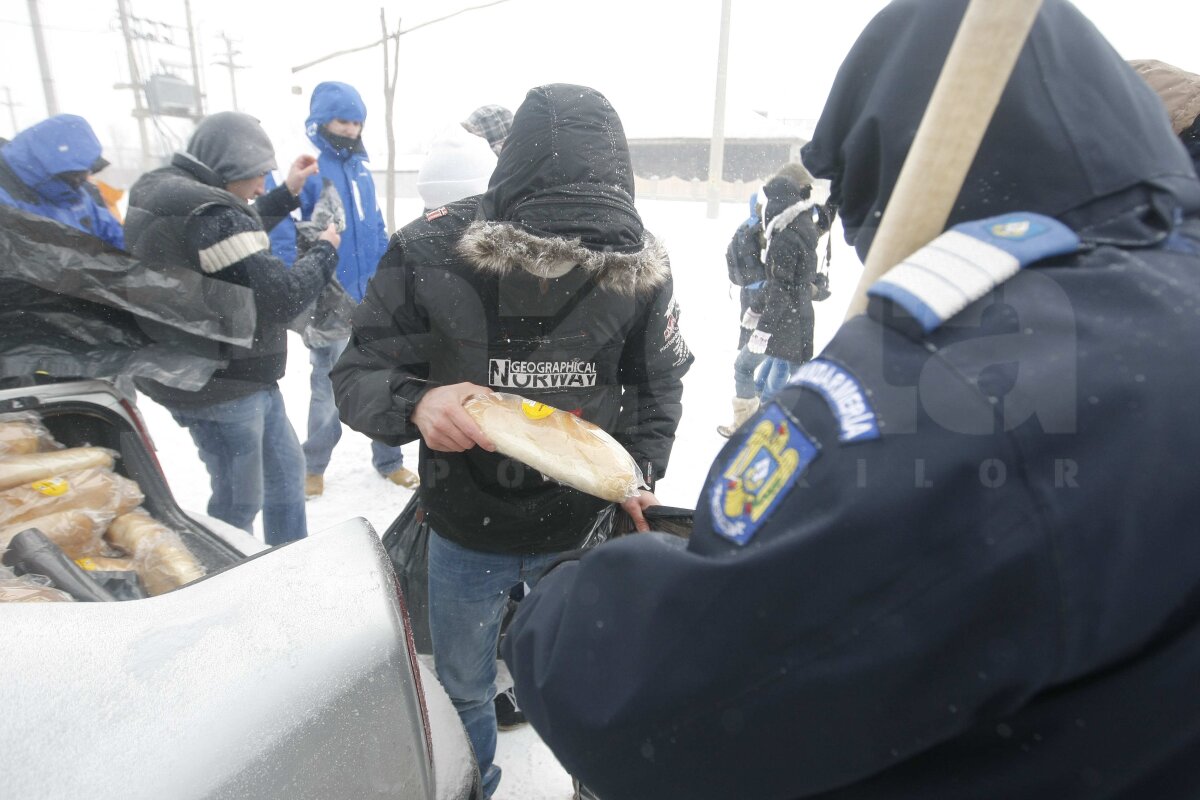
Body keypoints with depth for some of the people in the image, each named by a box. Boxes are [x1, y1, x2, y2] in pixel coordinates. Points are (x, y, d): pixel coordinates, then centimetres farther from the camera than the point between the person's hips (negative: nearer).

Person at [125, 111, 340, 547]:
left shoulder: (163, 189, 8)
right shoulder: (207, 213, -24)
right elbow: (279, 296, -25)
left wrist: (288, 193, 19)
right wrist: (324, 252, -9)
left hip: (239, 375, 11)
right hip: (221, 387, -11)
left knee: (286, 470, 22)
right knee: (239, 502, 6)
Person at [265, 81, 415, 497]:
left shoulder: (359, 165, 12)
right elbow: (280, 231, -15)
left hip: (373, 298, 6)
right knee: (330, 386, 7)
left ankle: (388, 460, 27)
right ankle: (313, 467, 28)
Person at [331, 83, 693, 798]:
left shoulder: (640, 265, -16)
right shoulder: (431, 255, -21)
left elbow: (659, 379, -2)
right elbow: (358, 374, -14)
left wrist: (640, 470, -17)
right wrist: (415, 402, -36)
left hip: (583, 529, 1)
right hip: (466, 531, 0)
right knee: (463, 687, 23)